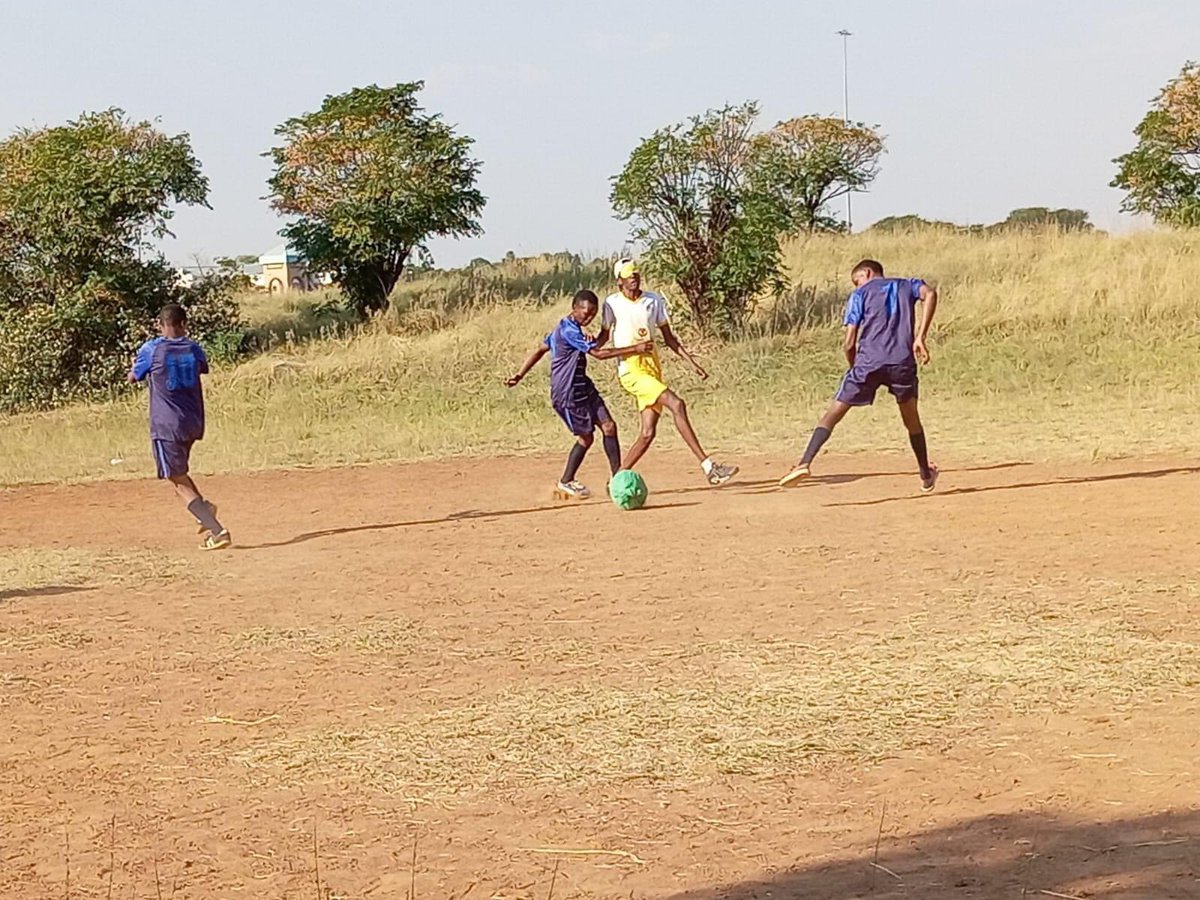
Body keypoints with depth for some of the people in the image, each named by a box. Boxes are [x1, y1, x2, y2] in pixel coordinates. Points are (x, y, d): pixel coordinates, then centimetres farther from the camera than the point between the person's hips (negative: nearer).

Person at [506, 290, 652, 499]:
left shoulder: (564, 328, 13)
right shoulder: (569, 331, -19)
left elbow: (540, 349, 17)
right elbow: (598, 353, -22)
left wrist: (520, 375, 17)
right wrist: (635, 349, -20)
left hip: (583, 388, 9)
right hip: (567, 393, -9)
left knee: (608, 426, 0)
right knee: (586, 437, -2)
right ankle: (566, 482, 14)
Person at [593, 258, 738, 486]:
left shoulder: (654, 301, 10)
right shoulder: (613, 304, 0)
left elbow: (668, 337, 15)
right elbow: (604, 335, 10)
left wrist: (692, 362, 9)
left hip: (653, 370, 5)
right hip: (631, 371, -5)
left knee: (648, 433, 1)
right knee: (676, 404, -22)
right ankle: (708, 466, -25)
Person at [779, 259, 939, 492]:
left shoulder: (859, 295, 16)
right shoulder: (907, 285, 23)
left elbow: (849, 344, 5)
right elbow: (929, 294, -3)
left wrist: (856, 367, 21)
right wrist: (920, 337, -5)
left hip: (869, 361, -2)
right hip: (903, 361, 2)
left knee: (833, 414, 2)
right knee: (911, 417, 23)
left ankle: (805, 463, -15)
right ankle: (926, 476, 30)